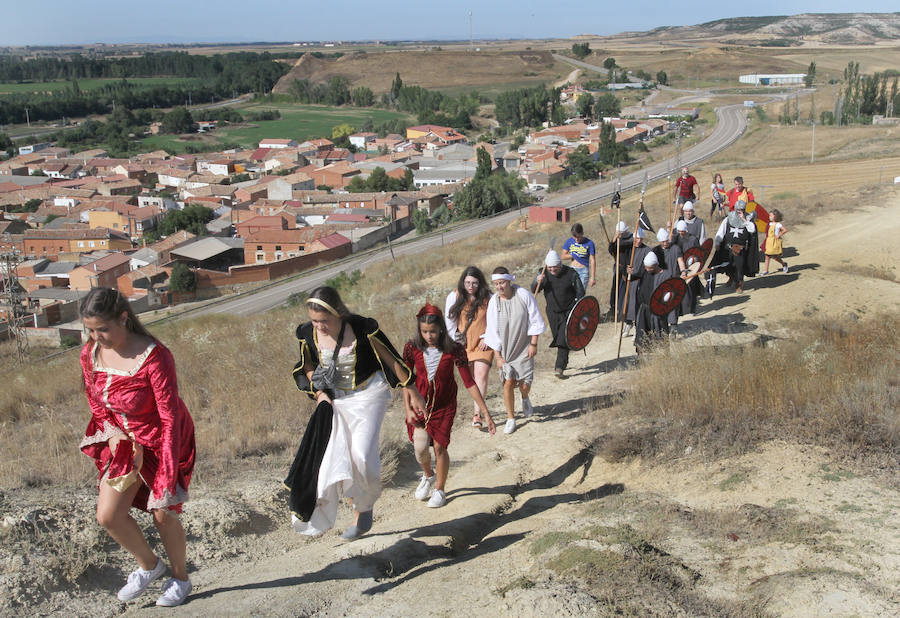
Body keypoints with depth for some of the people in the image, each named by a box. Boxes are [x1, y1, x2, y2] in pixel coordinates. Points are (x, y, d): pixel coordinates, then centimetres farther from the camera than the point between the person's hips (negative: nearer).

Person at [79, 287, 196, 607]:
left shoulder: (155, 357, -30)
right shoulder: (90, 354, -11)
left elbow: (170, 417, -26)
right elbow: (95, 401, 8)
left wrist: (168, 475, -26)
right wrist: (112, 433, -8)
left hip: (163, 440, -5)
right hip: (125, 440, 5)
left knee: (163, 515, 4)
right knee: (108, 516, -1)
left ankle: (180, 579, 31)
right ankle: (149, 564, 28)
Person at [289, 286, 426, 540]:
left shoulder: (363, 328, -22)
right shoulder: (307, 333, -11)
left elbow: (391, 359, -8)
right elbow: (307, 366, 10)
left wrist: (411, 392, 0)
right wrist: (319, 393, -4)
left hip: (369, 393, -4)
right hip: (335, 398, 4)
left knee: (361, 454, -18)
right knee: (333, 455, -3)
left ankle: (366, 505, 11)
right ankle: (358, 515, 14)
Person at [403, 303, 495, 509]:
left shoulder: (454, 350, -16)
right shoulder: (412, 348, -12)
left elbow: (469, 382, -13)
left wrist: (485, 412, -15)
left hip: (444, 406, -1)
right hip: (420, 403, 1)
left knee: (439, 446, -1)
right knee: (420, 447, -7)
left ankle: (439, 490, 23)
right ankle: (428, 476, 28)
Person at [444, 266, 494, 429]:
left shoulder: (487, 298, -2)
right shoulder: (454, 297, -1)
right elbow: (450, 321, 5)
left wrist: (487, 337, -5)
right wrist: (456, 341, 3)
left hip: (483, 344, -2)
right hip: (464, 344, 2)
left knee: (481, 376, -15)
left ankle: (477, 414, -16)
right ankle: (480, 406, 28)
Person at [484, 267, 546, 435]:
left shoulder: (523, 295, -12)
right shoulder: (493, 302, -9)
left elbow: (535, 320, -3)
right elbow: (493, 331, -3)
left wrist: (533, 344, -5)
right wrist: (498, 356, -3)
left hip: (524, 348, -1)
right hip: (505, 350, 1)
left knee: (525, 384, -4)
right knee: (508, 383, -6)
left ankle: (525, 399, 35)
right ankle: (511, 418, 12)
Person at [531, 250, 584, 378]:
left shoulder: (570, 273, -11)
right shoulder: (543, 273, -3)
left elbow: (580, 292, -4)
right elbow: (534, 290, -7)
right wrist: (537, 282, -29)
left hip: (569, 312, -4)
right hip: (552, 311, 4)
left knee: (563, 338, -12)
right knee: (556, 337, 14)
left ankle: (560, 367, -8)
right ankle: (563, 360, 37)